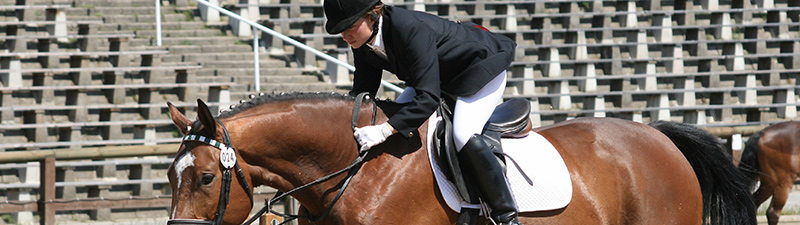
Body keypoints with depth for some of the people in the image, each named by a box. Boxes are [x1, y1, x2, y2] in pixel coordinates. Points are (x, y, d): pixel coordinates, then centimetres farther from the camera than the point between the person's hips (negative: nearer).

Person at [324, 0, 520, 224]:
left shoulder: (412, 30, -40)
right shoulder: (363, 44, -13)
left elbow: (428, 96, -44)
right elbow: (362, 92, 0)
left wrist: (385, 130, -50)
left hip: (482, 67, -9)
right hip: (443, 77, 9)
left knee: (464, 136, -27)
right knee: (394, 114, 1)